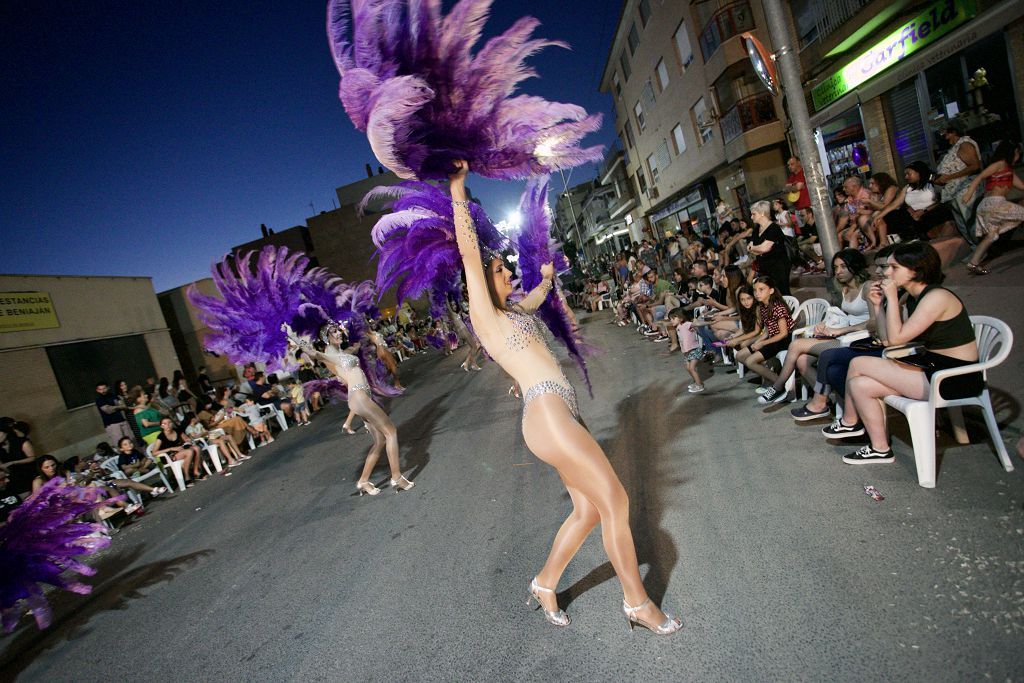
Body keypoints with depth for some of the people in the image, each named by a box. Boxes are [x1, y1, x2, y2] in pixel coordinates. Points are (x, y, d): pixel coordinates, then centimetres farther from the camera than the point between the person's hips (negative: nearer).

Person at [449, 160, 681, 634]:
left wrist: (547, 278, 58)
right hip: (546, 414, -9)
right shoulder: (484, 313, -2)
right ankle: (638, 604, 15)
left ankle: (545, 585, 30)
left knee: (589, 510, 11)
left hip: (561, 413, 9)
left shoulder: (512, 311, 20)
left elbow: (540, 295, 42)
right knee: (615, 501, -3)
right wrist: (457, 190, -10)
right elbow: (469, 251, -11)